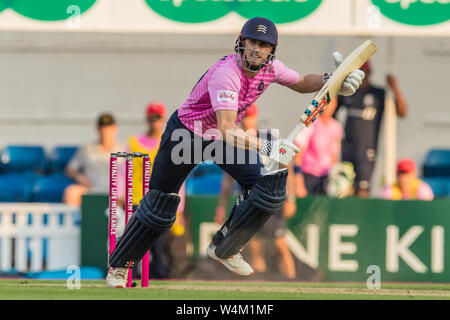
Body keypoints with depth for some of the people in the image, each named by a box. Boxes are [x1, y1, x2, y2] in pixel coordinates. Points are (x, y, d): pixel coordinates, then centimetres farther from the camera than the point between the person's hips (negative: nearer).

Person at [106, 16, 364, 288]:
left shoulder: (269, 68, -14)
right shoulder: (226, 74, -37)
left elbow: (301, 83, 7)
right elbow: (226, 129, -47)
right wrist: (265, 147, -56)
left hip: (225, 138, 6)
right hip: (186, 134, -6)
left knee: (270, 187, -11)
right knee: (159, 208, 3)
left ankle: (224, 249, 7)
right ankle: (119, 265, 24)